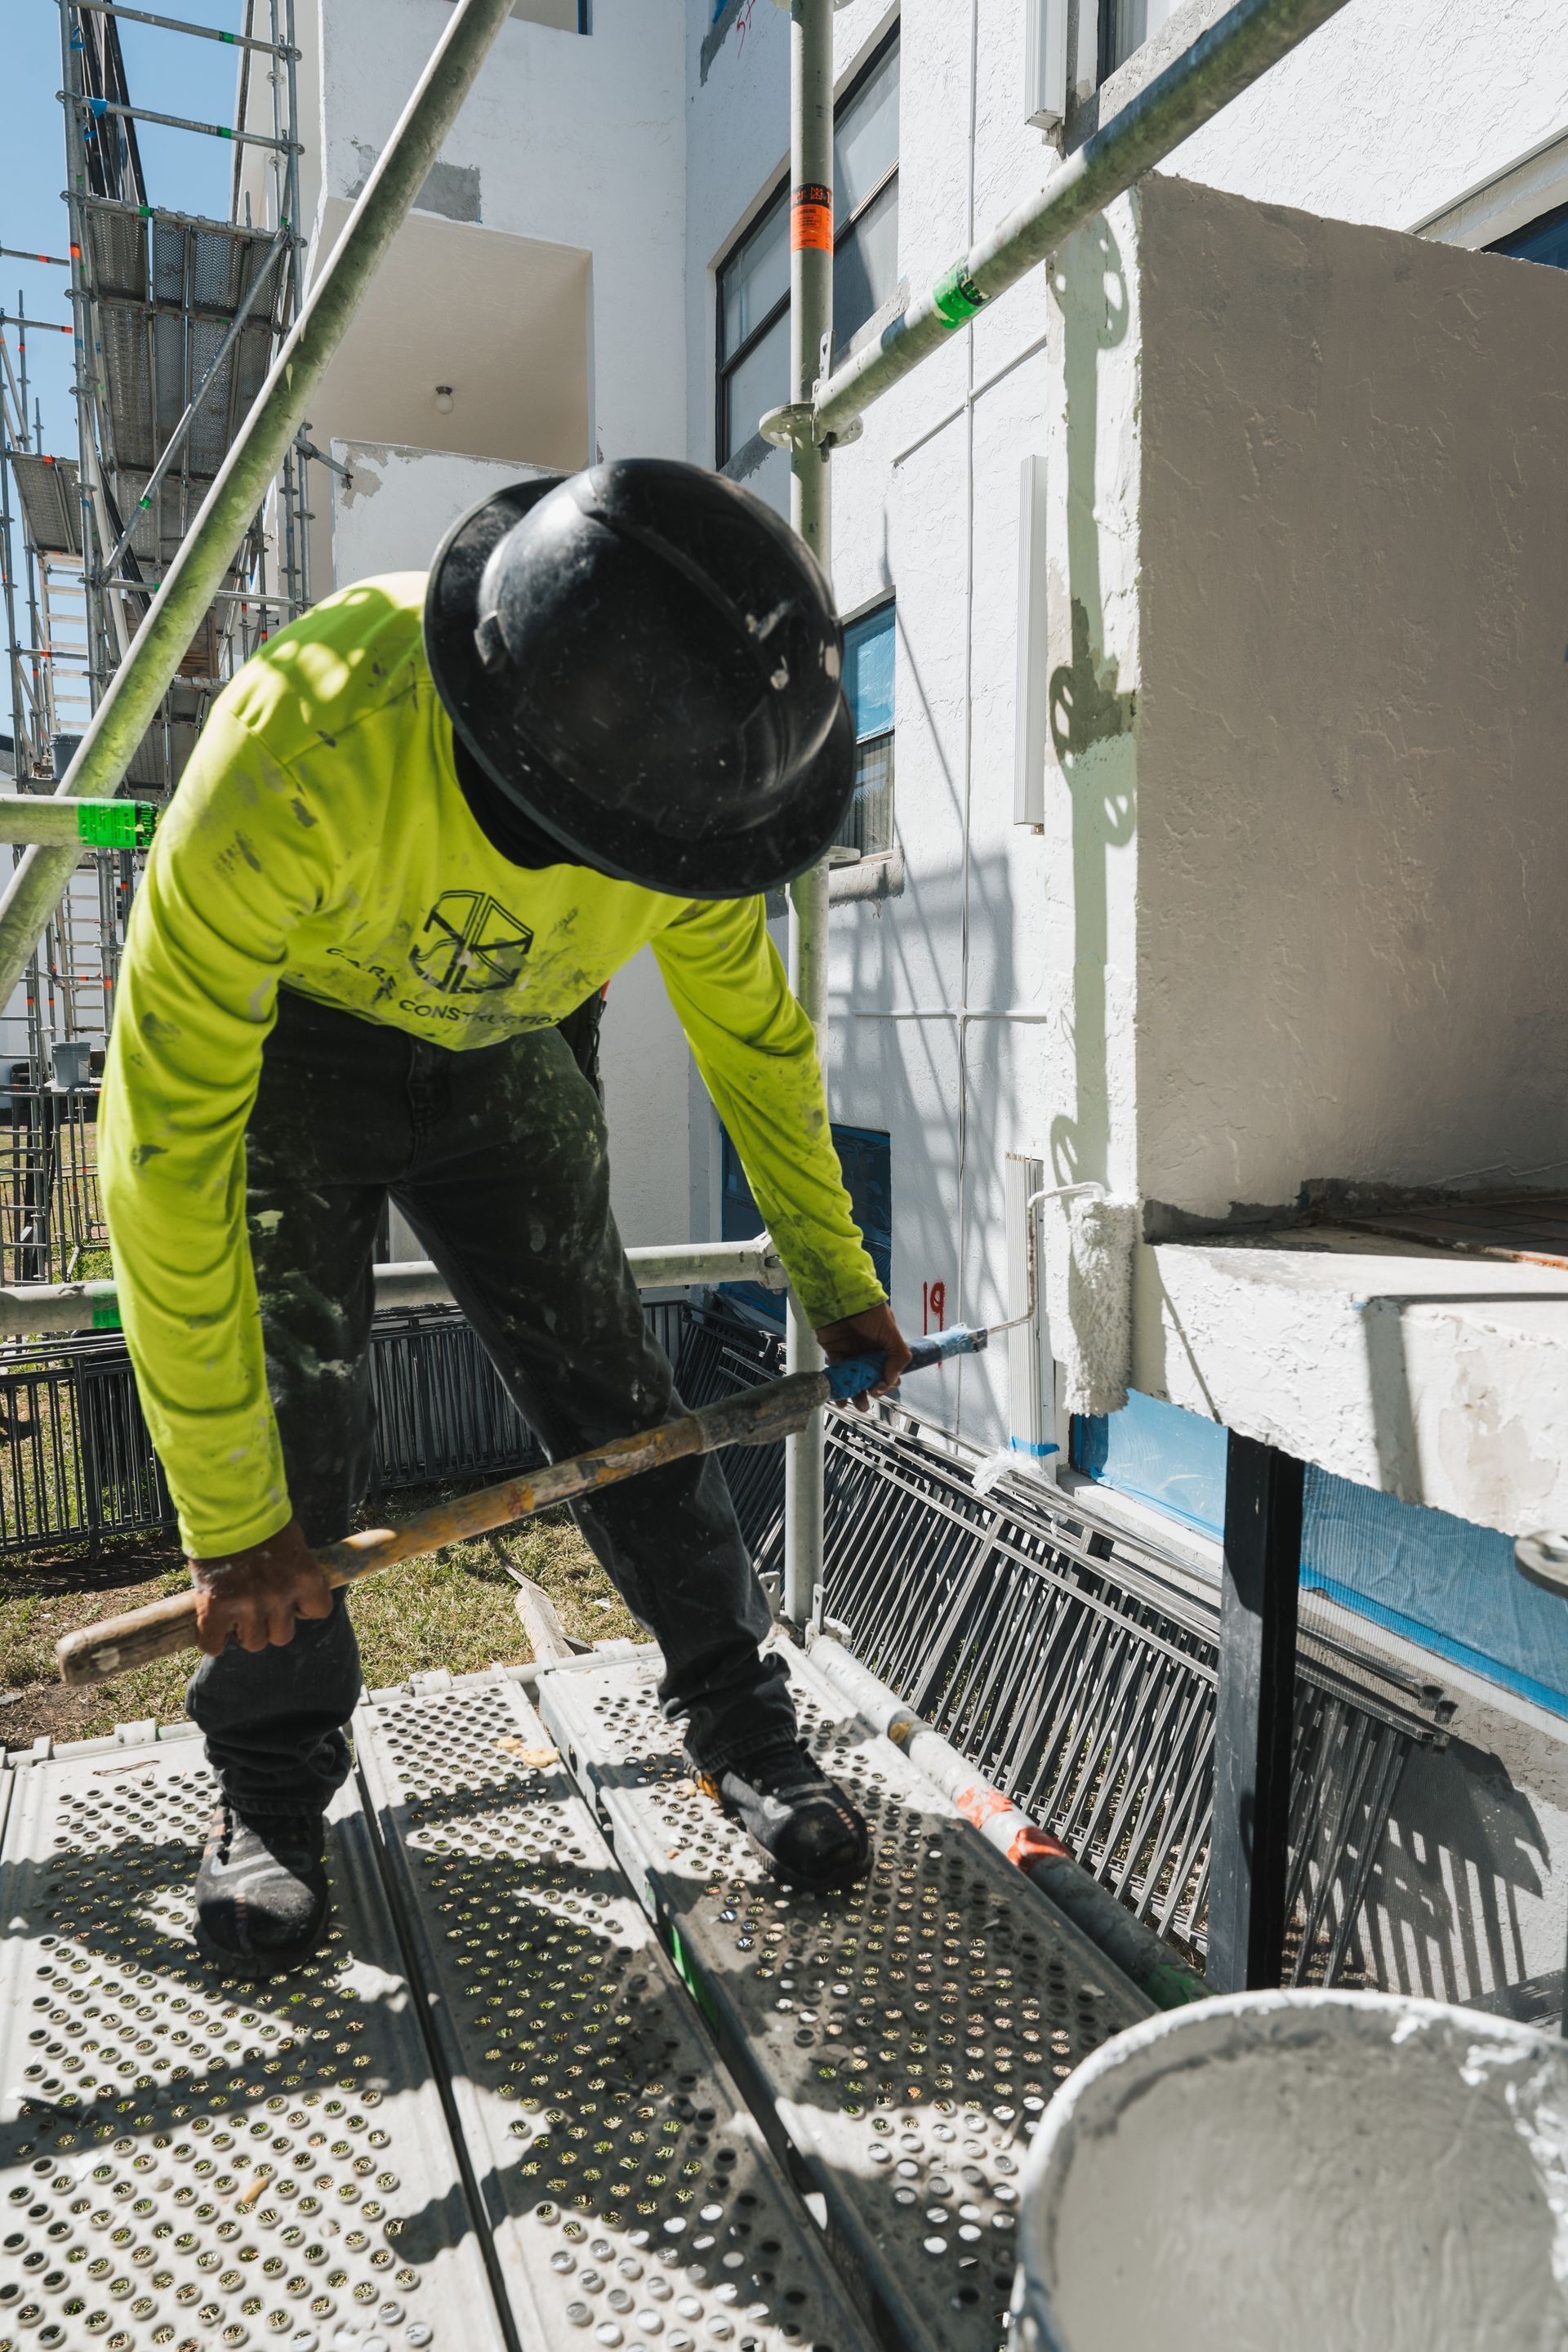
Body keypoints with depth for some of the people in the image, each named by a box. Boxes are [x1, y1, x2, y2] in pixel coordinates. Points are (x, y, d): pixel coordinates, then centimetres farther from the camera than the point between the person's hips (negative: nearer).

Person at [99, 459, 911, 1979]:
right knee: (287, 1420, -10)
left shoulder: (680, 746, -25)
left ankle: (738, 1722, 15)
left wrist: (834, 1272, 2)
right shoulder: (300, 748, -40)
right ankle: (270, 1793, 13)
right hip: (280, 1041, -2)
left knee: (611, 1395, -3)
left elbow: (750, 1026, -6)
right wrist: (227, 1521, -30)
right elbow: (169, 1145, -36)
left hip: (501, 1055, 3)